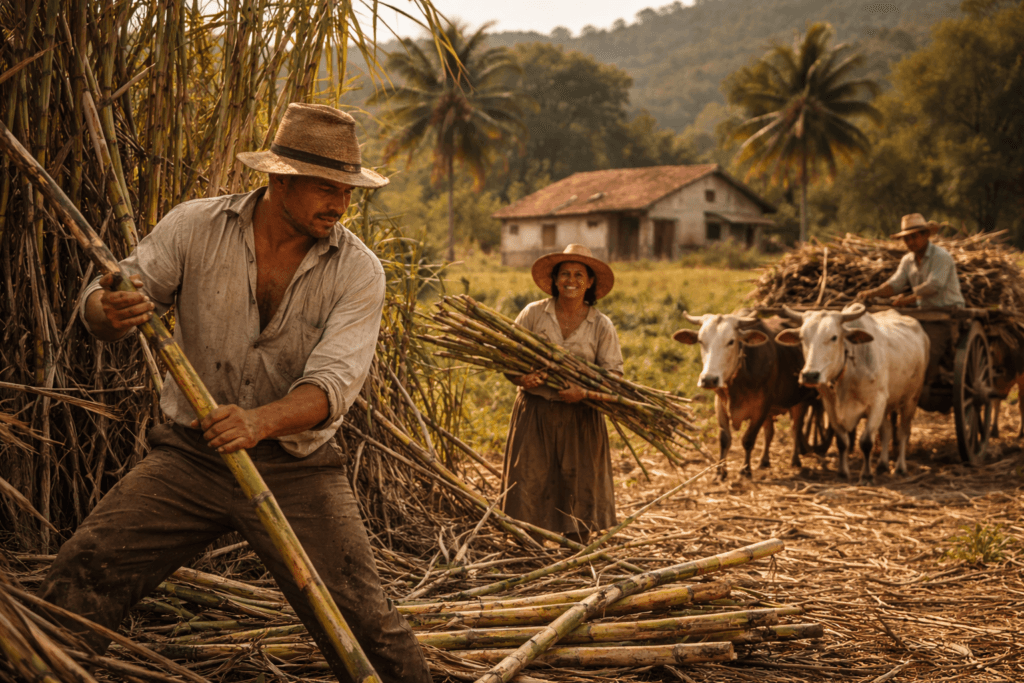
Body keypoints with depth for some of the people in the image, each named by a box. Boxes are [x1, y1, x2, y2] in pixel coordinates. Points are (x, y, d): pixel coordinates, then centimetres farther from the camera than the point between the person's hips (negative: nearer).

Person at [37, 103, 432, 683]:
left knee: (363, 620, -8)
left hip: (297, 468, -1)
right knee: (78, 579, -7)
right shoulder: (195, 227, -5)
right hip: (190, 455, 2)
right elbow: (99, 307, -1)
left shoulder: (358, 271, -9)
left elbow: (332, 384, -20)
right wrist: (110, 312, -28)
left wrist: (259, 422, -40)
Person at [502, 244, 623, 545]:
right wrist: (522, 379, -19)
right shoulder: (533, 314, 2)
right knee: (530, 486, -1)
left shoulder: (601, 325, 3)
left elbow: (614, 374, -1)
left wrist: (586, 392, -20)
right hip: (535, 413, 0)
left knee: (578, 491, 3)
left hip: (580, 419, 0)